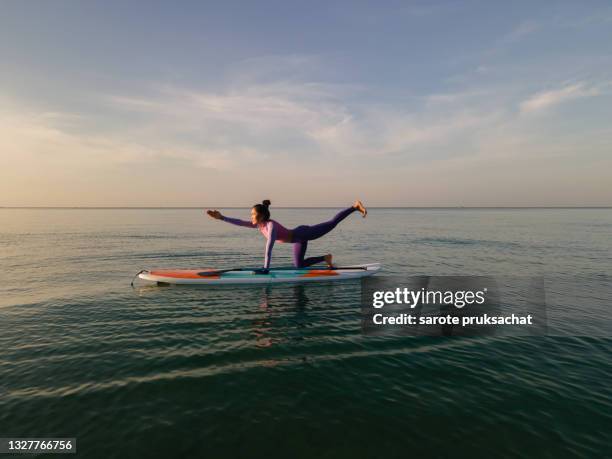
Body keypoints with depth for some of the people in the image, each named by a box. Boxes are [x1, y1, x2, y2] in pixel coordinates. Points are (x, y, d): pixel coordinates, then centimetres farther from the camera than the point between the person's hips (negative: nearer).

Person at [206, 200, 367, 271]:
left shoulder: (271, 225, -29)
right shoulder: (259, 225, -4)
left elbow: (269, 247, -35)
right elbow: (239, 222, -2)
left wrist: (265, 268, -34)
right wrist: (222, 217, -9)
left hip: (303, 234, -8)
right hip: (298, 240, 8)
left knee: (331, 224, -3)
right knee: (298, 265, 13)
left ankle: (355, 207, 11)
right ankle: (325, 258, 27)